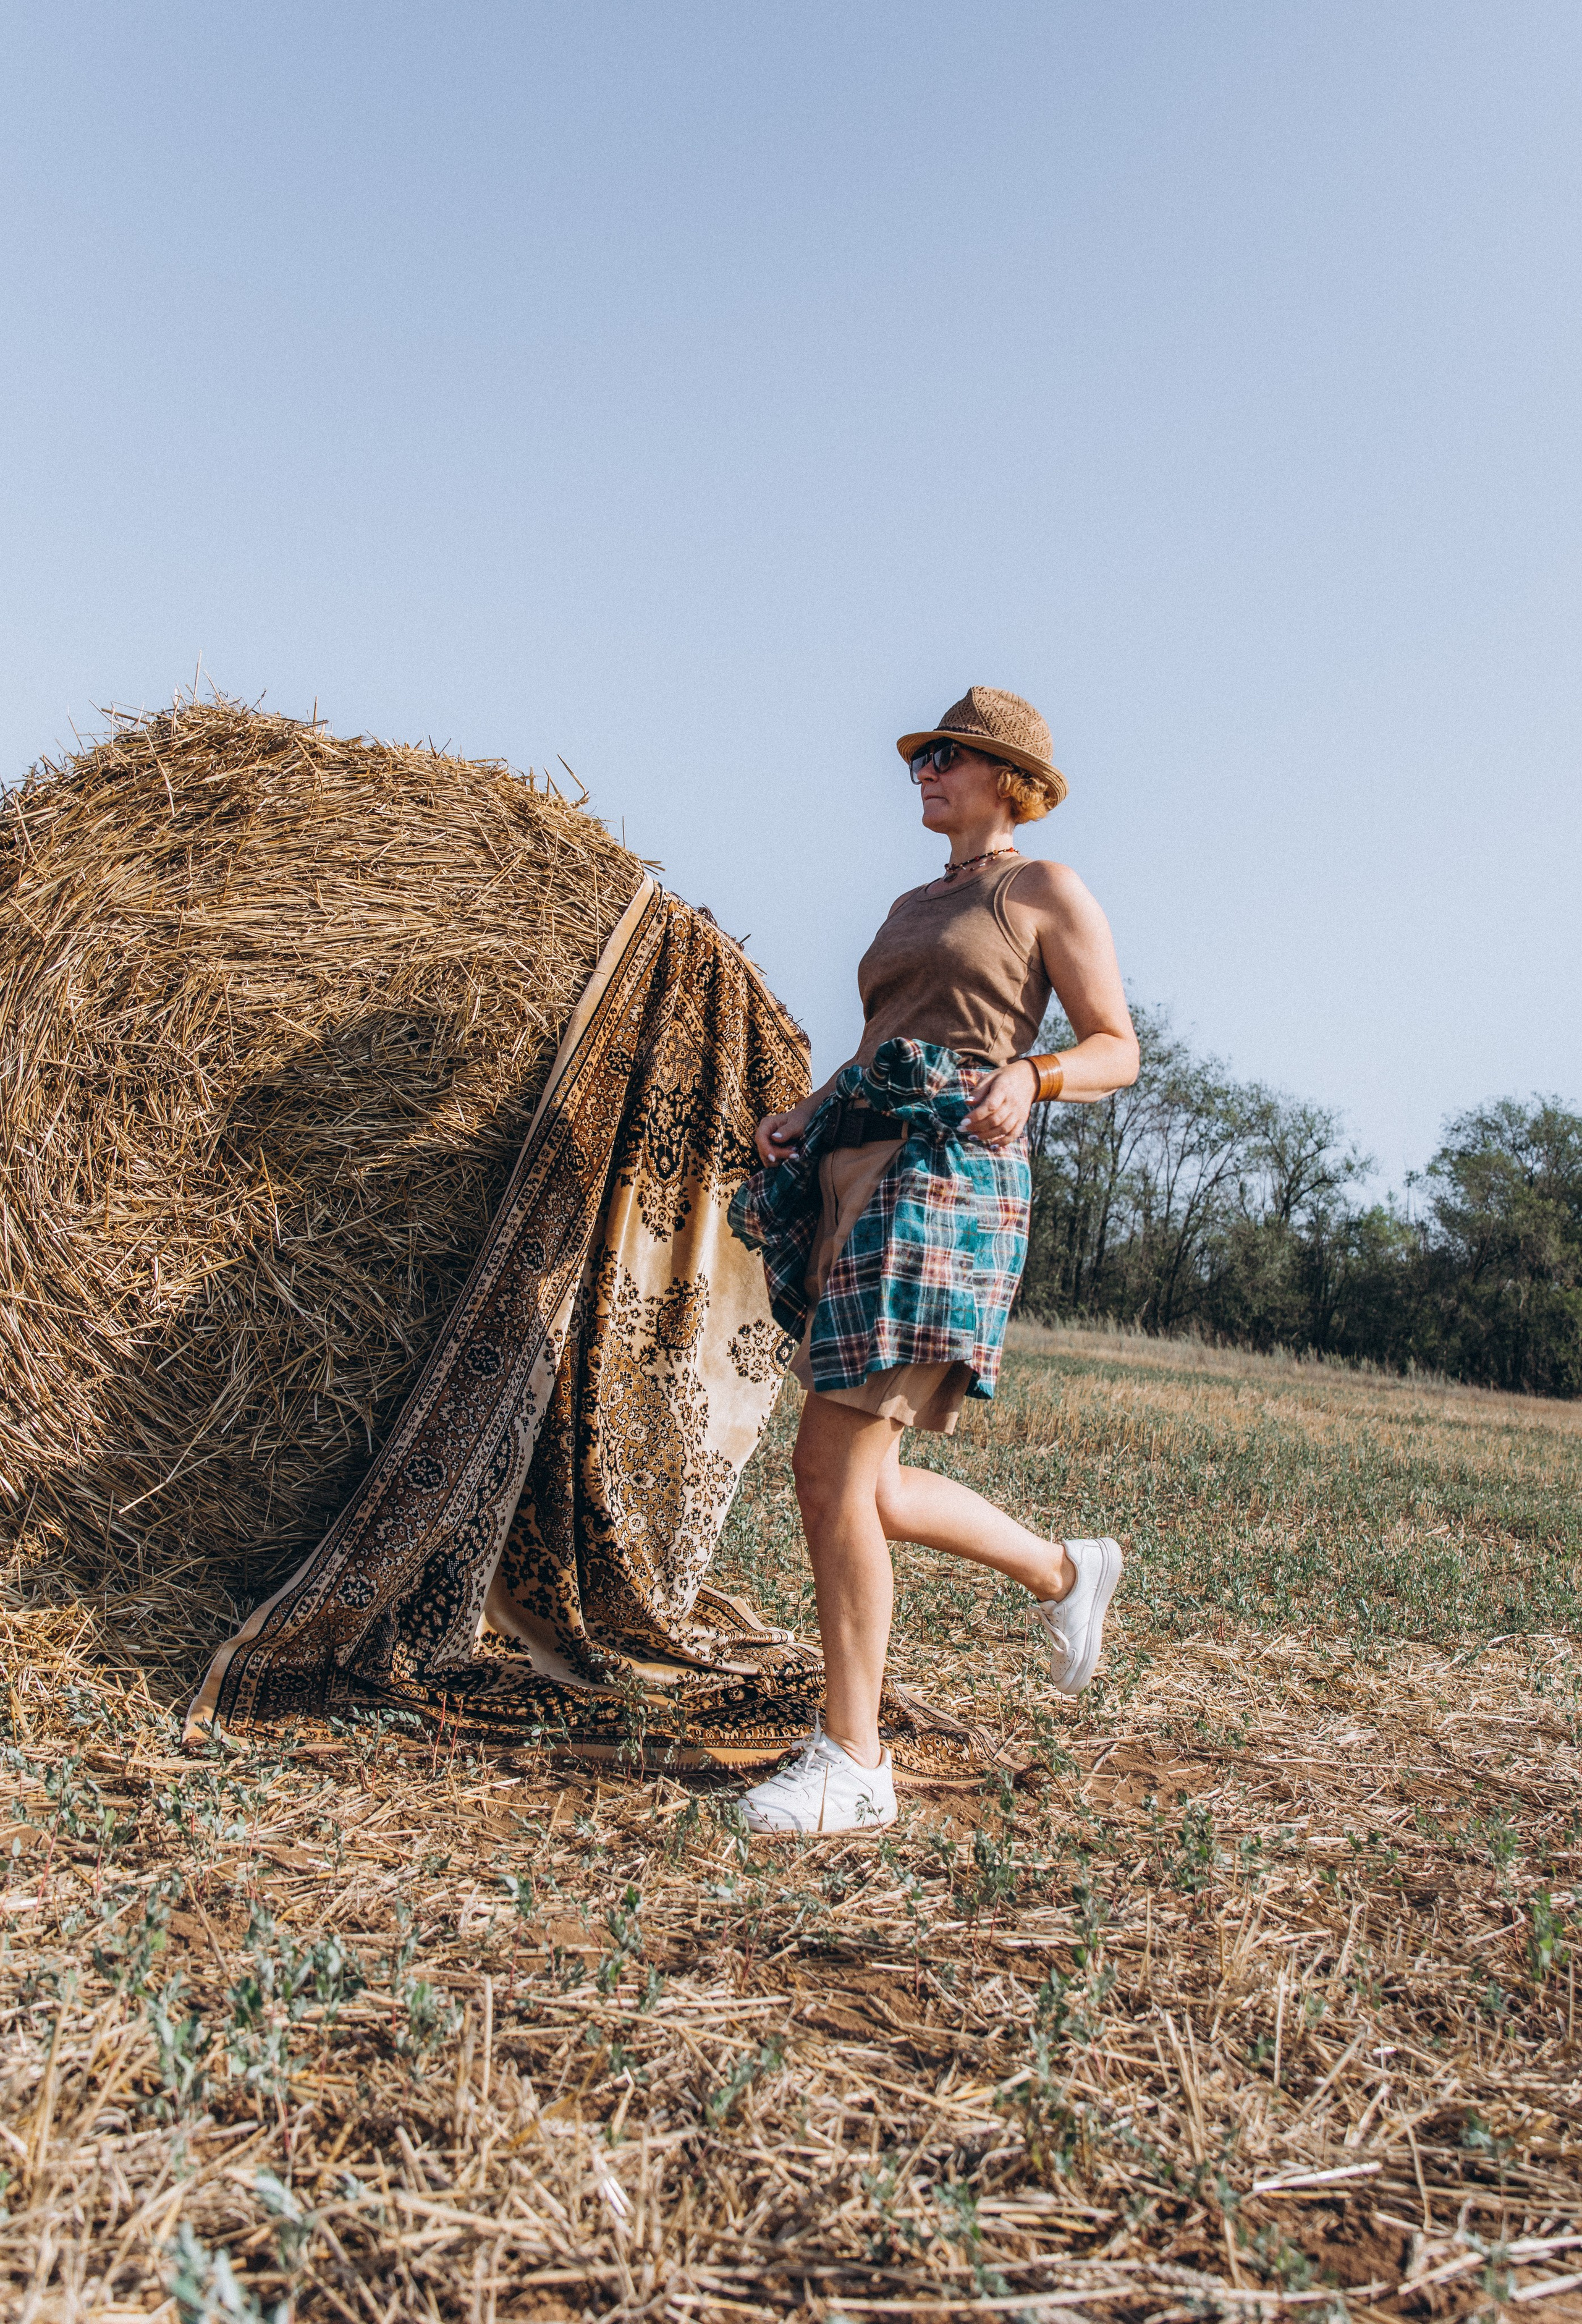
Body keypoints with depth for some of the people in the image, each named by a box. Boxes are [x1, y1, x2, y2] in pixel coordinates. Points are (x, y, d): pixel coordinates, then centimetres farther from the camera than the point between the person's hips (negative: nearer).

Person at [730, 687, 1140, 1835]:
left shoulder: (1048, 890, 5)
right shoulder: (913, 907, 25)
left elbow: (1119, 1052, 2)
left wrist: (1028, 1077, -18)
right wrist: (805, 1116, 10)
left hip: (945, 1180, -8)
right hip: (853, 1177, 8)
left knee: (834, 1474, -12)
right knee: (865, 1485, 7)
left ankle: (853, 1762, 1)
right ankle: (1064, 1574, 32)